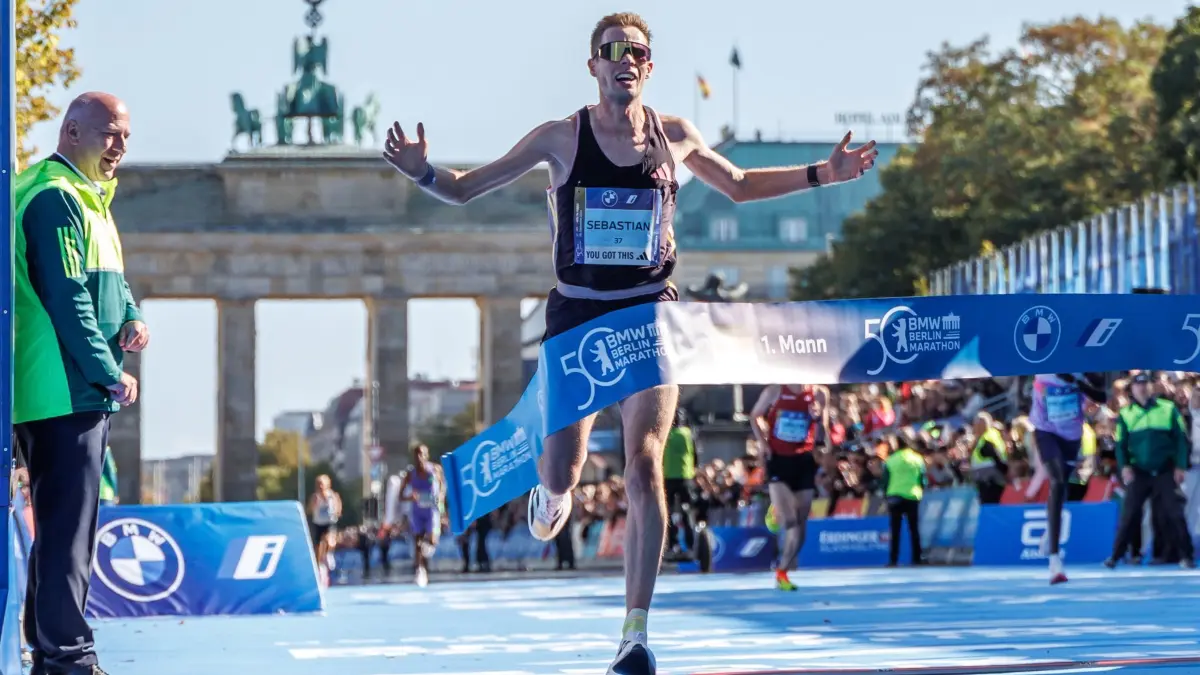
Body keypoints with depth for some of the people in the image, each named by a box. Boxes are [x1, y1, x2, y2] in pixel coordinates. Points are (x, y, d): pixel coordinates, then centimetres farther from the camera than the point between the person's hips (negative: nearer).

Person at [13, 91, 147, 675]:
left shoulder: (89, 199, 19)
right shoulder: (55, 198, -14)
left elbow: (110, 278, 22)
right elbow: (67, 298, -19)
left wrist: (131, 318, 0)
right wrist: (111, 374, -14)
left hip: (82, 392, 11)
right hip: (64, 391, -11)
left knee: (70, 523, 13)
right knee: (68, 523, -9)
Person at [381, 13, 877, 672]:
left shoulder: (674, 137, 2)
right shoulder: (561, 137, -4)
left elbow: (739, 185, 22)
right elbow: (465, 189, 0)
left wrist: (821, 173, 12)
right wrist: (423, 171, -22)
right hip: (576, 314, 0)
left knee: (644, 466, -14)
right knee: (561, 472, 0)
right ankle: (553, 493, 43)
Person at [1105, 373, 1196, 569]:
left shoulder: (1169, 409, -1)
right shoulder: (1125, 415, 3)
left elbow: (1181, 439, 1)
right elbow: (1121, 444, 3)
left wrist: (1181, 466, -6)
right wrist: (1124, 466, -13)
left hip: (1165, 472, -1)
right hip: (1138, 473, 1)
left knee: (1174, 513, -3)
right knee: (1129, 514, -3)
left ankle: (1186, 555, 2)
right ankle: (1116, 556, 1)